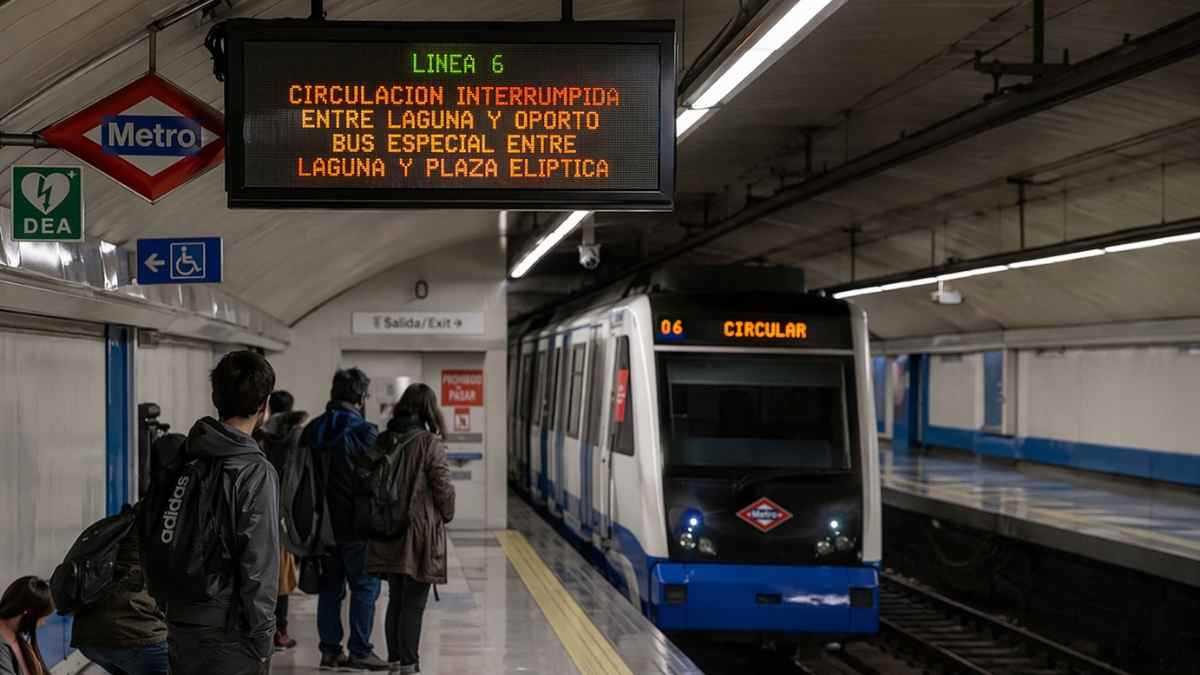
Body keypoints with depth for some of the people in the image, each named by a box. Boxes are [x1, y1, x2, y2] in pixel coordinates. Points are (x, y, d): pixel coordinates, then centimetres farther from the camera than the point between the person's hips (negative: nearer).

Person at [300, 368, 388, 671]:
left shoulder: (312, 430, 6)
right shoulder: (364, 432, -13)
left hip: (322, 523, 6)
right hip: (356, 525, -6)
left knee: (329, 587, 13)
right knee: (365, 586, 3)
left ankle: (330, 650, 15)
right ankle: (359, 652, 3)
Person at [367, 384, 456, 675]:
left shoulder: (383, 441, 3)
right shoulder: (430, 444, -14)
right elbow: (443, 489, -12)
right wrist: (446, 516, 6)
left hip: (388, 532, 5)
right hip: (420, 533, -5)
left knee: (395, 600, 16)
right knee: (413, 604, 1)